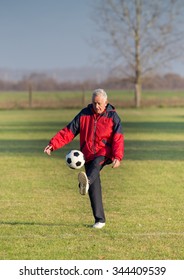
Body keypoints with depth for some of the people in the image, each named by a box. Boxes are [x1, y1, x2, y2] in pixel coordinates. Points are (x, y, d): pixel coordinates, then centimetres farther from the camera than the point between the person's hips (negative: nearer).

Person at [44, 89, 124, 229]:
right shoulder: (84, 114, 7)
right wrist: (53, 144, -10)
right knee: (94, 189, -5)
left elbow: (118, 139, -9)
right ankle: (99, 219, 1)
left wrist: (117, 157, -25)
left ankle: (86, 182, -69)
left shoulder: (112, 116, 0)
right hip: (89, 155, 3)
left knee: (95, 164, -38)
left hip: (105, 153, -3)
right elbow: (69, 131, 3)